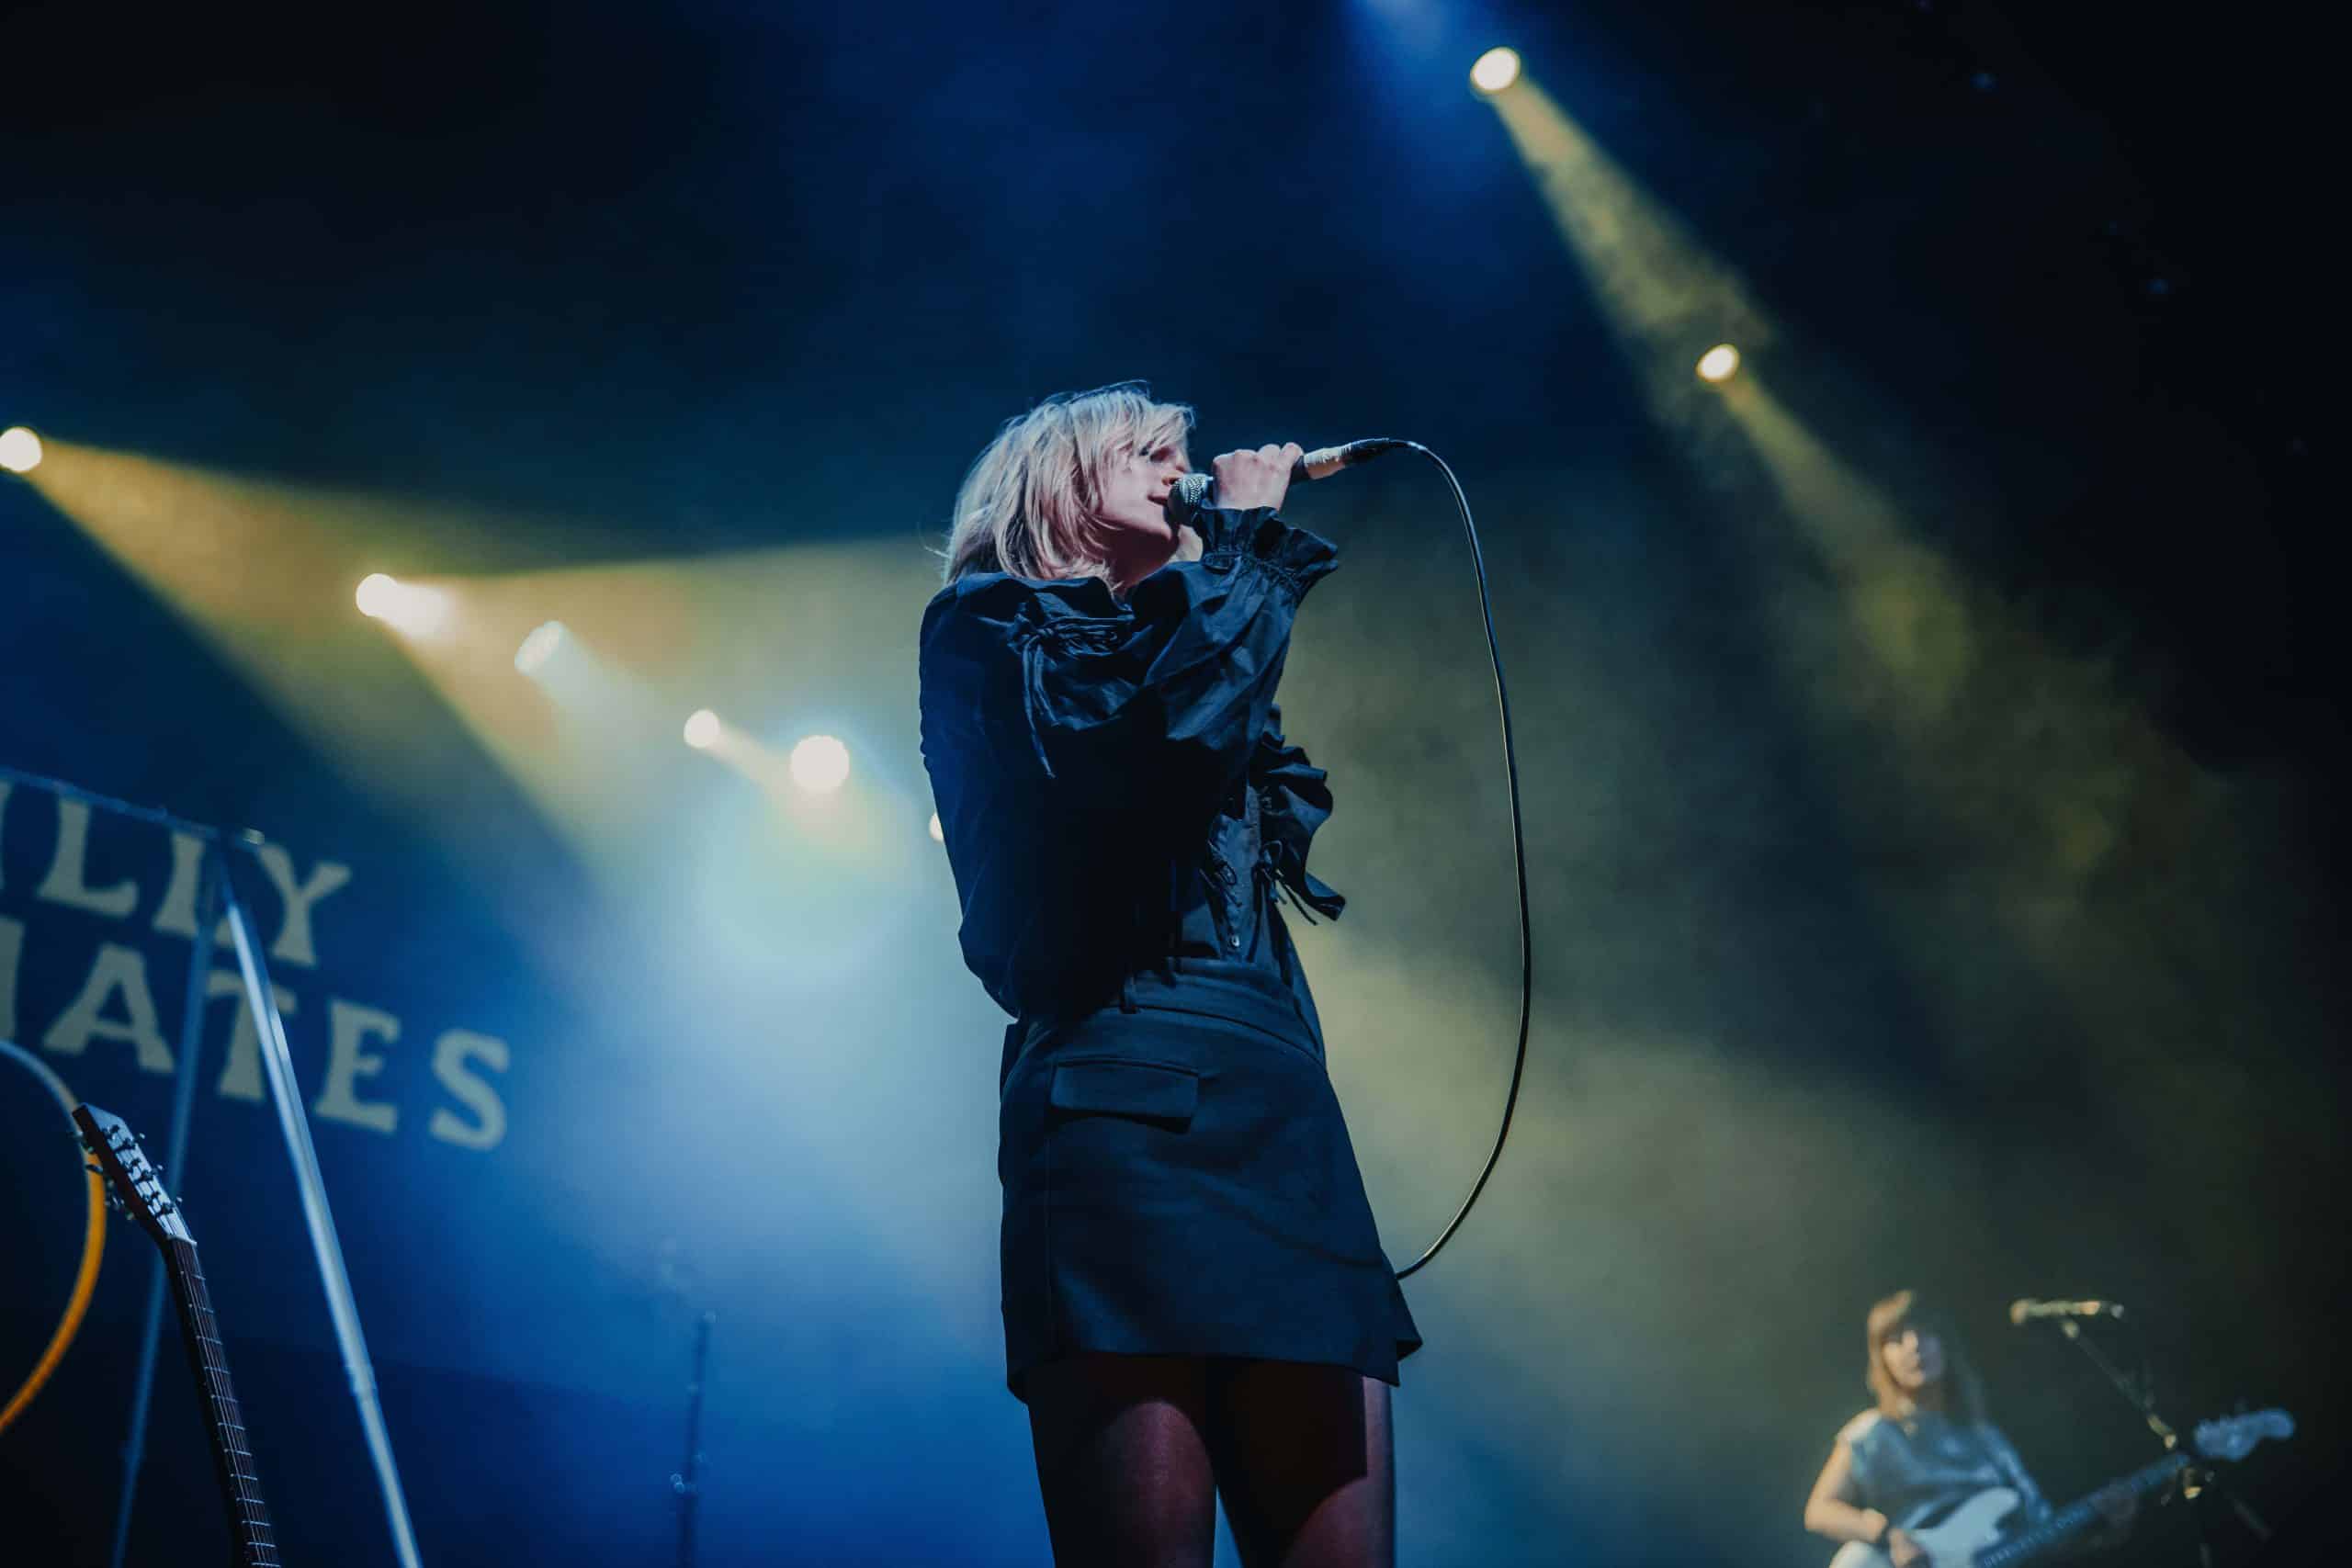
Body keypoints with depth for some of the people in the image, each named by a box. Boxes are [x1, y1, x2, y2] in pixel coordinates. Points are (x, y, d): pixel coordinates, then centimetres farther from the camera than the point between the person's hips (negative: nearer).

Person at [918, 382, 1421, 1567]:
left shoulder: (1176, 650, 32)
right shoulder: (990, 625, 8)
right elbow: (1158, 749, -10)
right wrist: (1247, 533, 3)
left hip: (1285, 1115, 8)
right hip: (1129, 1108, -7)